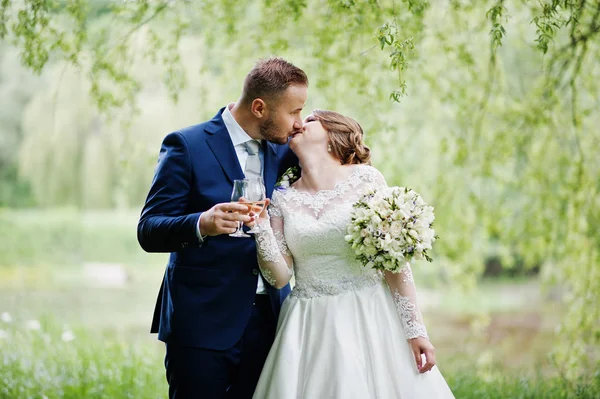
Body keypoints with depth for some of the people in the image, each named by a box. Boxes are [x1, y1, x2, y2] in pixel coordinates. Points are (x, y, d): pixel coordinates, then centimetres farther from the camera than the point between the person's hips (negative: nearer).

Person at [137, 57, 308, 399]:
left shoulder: (281, 152, 10)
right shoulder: (187, 146, -8)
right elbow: (149, 231, -10)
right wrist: (201, 225, -30)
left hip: (268, 319, 5)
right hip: (203, 322, -5)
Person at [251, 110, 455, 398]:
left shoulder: (365, 179, -3)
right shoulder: (283, 199, 5)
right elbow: (279, 277, 1)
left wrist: (415, 328, -9)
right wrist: (260, 225, -12)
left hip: (370, 319, -2)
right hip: (310, 328, 2)